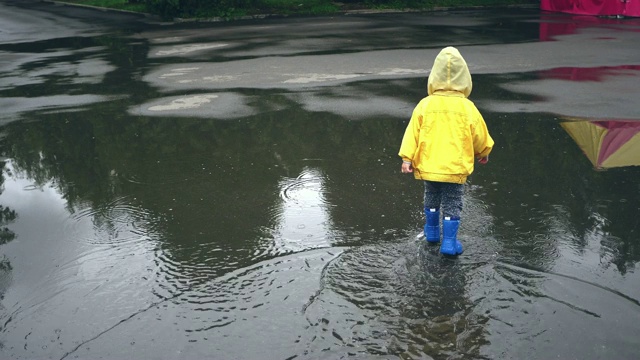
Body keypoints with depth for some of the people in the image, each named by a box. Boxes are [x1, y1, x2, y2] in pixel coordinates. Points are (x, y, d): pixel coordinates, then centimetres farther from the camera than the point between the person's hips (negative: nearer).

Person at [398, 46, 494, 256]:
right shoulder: (467, 107, -8)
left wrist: (407, 158, -2)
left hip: (429, 165, 2)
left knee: (431, 199, 22)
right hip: (456, 168, -2)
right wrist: (483, 153, 20)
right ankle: (449, 242, 4)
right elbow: (480, 135, 2)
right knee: (452, 204, 6)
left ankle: (432, 231, 37)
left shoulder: (425, 105, -6)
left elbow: (412, 132, -7)